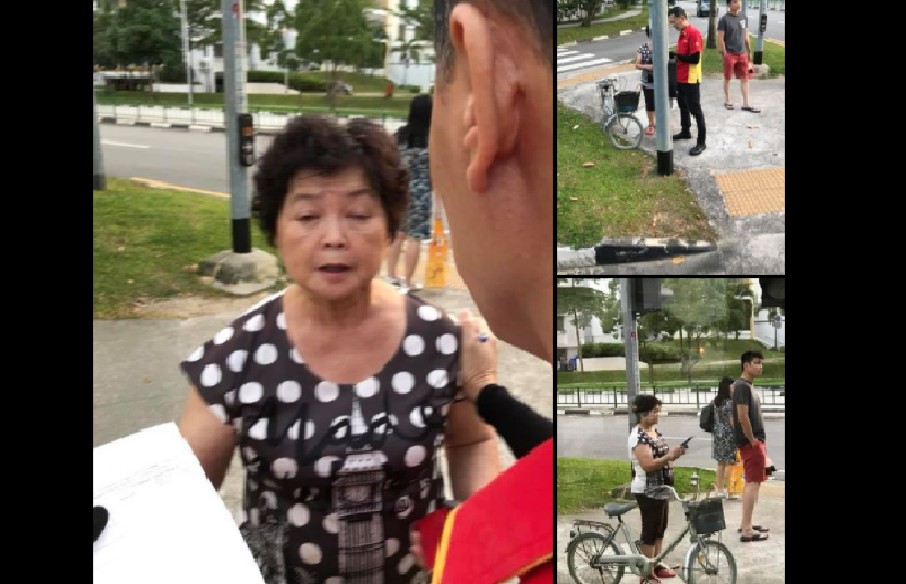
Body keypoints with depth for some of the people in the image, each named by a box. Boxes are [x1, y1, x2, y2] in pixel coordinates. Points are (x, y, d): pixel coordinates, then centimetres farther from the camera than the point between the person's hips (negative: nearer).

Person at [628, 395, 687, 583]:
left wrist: (674, 453, 3)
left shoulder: (655, 431, 9)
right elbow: (648, 464, -27)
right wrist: (670, 456, -29)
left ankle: (657, 564, 26)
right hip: (647, 490, -9)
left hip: (661, 487, 9)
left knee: (660, 527, 15)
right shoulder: (638, 436, -19)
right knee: (650, 530, -3)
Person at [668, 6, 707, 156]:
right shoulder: (682, 33, 10)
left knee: (695, 109, -4)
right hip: (681, 78, 10)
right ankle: (685, 132, 40)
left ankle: (701, 142, 0)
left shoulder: (694, 33, -20)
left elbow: (695, 59, -24)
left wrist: (676, 55, -19)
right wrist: (673, 54, 3)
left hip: (691, 79, -10)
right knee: (683, 105, 22)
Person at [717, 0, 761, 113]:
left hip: (742, 53, 5)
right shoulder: (724, 19, -9)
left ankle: (746, 104, 5)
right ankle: (727, 101, 22)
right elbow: (720, 39, -10)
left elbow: (746, 37, 16)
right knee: (727, 78, 8)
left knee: (745, 78, 2)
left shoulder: (743, 18, 9)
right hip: (729, 54, -5)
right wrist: (724, 53, -15)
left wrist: (749, 51, 15)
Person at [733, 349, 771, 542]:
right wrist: (753, 440, -16)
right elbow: (742, 417, -24)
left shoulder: (747, 386, 16)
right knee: (753, 483, -10)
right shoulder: (742, 386, -17)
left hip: (754, 441, 10)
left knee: (751, 482, 14)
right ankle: (746, 530, -10)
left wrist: (757, 440, 15)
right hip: (751, 442, -10)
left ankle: (745, 524, 21)